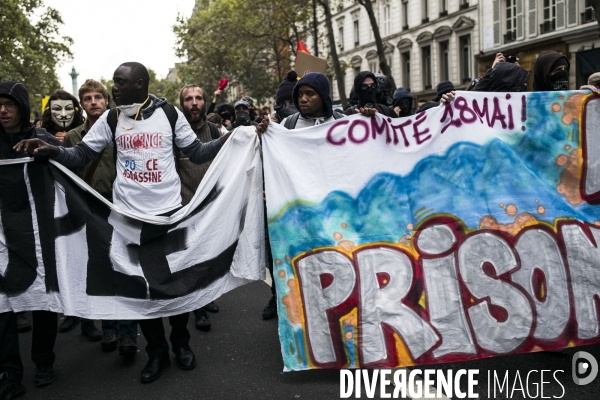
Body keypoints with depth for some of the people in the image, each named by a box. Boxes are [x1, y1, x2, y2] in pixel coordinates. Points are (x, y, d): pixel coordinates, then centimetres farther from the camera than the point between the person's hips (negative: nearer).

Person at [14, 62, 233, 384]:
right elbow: (81, 155, 1)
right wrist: (52, 151, -19)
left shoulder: (169, 113, -3)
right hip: (128, 213, 2)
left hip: (169, 210, -2)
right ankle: (156, 352, 26)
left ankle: (181, 343, 31)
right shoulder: (111, 119, 2)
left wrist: (229, 138, -13)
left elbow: (196, 153, 0)